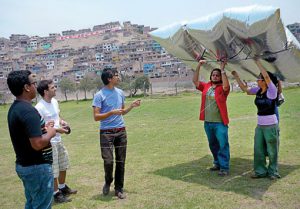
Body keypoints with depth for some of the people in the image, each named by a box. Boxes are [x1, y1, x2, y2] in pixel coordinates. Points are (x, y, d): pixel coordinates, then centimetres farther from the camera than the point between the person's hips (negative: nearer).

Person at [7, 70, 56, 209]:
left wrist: (42, 127, 8)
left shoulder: (14, 108, 7)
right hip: (37, 167, -10)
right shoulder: (28, 110, -24)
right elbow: (37, 144, -29)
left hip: (24, 165, 10)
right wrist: (50, 133, -12)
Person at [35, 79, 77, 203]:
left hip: (58, 140, 9)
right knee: (53, 170, 4)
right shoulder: (39, 108, -22)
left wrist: (62, 122, -2)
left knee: (63, 165, 22)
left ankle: (62, 187, 42)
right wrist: (57, 129, -23)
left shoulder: (54, 101, 4)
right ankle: (56, 193, 22)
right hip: (49, 143, -9)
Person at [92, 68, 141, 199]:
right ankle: (108, 182, 23)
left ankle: (119, 189, 20)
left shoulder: (120, 93, 9)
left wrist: (132, 106, 3)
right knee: (108, 161, -8)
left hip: (121, 131, 5)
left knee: (121, 161, 7)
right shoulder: (99, 95, -9)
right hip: (106, 132, -5)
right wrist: (112, 112, -21)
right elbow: (96, 117, -12)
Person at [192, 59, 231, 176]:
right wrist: (198, 66, -2)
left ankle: (224, 167, 3)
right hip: (207, 122, 6)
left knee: (223, 145, -3)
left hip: (220, 122, -6)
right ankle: (217, 163, 32)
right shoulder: (206, 86, 9)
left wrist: (222, 69, -24)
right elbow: (195, 80, 5)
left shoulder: (222, 88, -5)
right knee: (213, 144, 17)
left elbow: (226, 85, -26)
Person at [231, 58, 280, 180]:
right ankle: (261, 171, 22)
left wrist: (257, 62, -20)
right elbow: (245, 89, 13)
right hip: (260, 125, 7)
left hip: (271, 125, -7)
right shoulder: (258, 91, 5)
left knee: (272, 150, 5)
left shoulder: (272, 91, -13)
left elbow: (267, 76, -25)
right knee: (258, 150, 10)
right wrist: (236, 76, 8)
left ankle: (273, 172, 20)